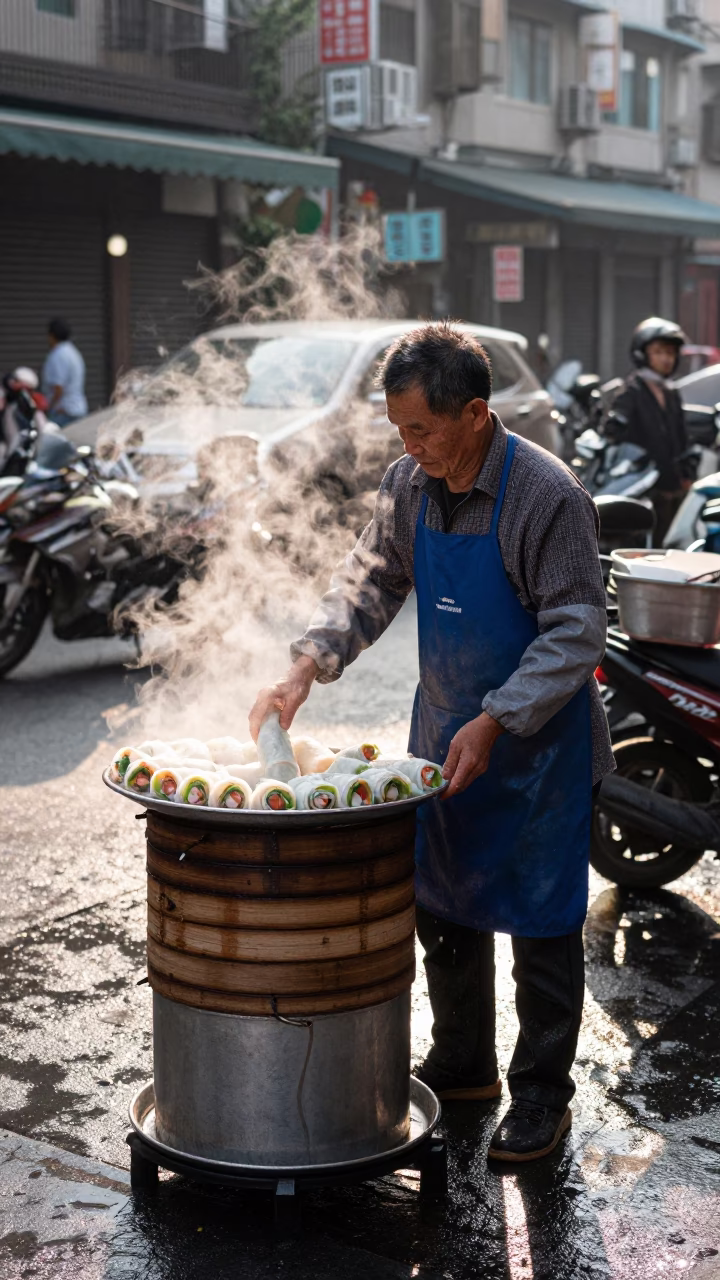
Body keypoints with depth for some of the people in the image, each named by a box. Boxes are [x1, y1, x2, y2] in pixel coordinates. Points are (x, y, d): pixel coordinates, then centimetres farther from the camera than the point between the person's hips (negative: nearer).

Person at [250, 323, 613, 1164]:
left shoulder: (545, 493, -22)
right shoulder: (410, 484, -2)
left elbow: (576, 631, -21)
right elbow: (370, 581, 4)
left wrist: (496, 723, -27)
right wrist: (308, 665, -13)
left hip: (537, 741, -7)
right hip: (444, 732, 7)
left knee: (541, 920, 3)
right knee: (443, 904, 16)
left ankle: (541, 1094, 18)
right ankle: (461, 1063, 34)